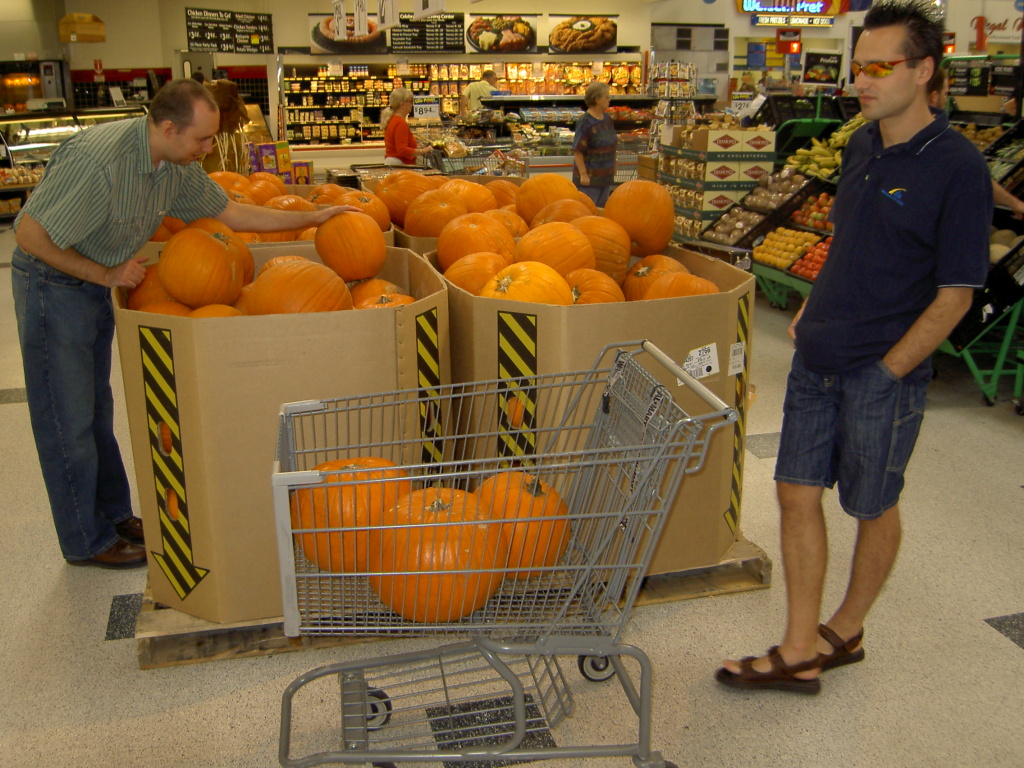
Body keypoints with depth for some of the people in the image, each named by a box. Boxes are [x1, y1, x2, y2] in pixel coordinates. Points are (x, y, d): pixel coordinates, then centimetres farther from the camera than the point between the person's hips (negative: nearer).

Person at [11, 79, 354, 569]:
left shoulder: (176, 165, -5)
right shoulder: (99, 159, -31)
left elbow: (231, 214, 6)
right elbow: (30, 234, -26)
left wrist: (314, 217, 3)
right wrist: (106, 274, -20)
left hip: (97, 286, 8)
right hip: (53, 284, -8)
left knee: (96, 409, 17)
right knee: (68, 418, 2)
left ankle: (113, 515, 30)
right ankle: (87, 541, 14)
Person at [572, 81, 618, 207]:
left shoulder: (607, 119, 9)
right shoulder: (585, 122, -16)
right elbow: (577, 151, -19)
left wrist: (612, 170, 19)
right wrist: (583, 174, -21)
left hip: (606, 176, 8)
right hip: (590, 177, -8)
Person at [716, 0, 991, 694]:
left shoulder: (957, 167, -14)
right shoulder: (861, 146, 8)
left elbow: (955, 295, -13)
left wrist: (888, 370, -13)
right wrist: (812, 311, 11)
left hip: (884, 373, -7)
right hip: (818, 358, 7)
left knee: (873, 507, 11)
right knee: (798, 492, 7)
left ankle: (846, 632, 34)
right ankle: (799, 654, 18)